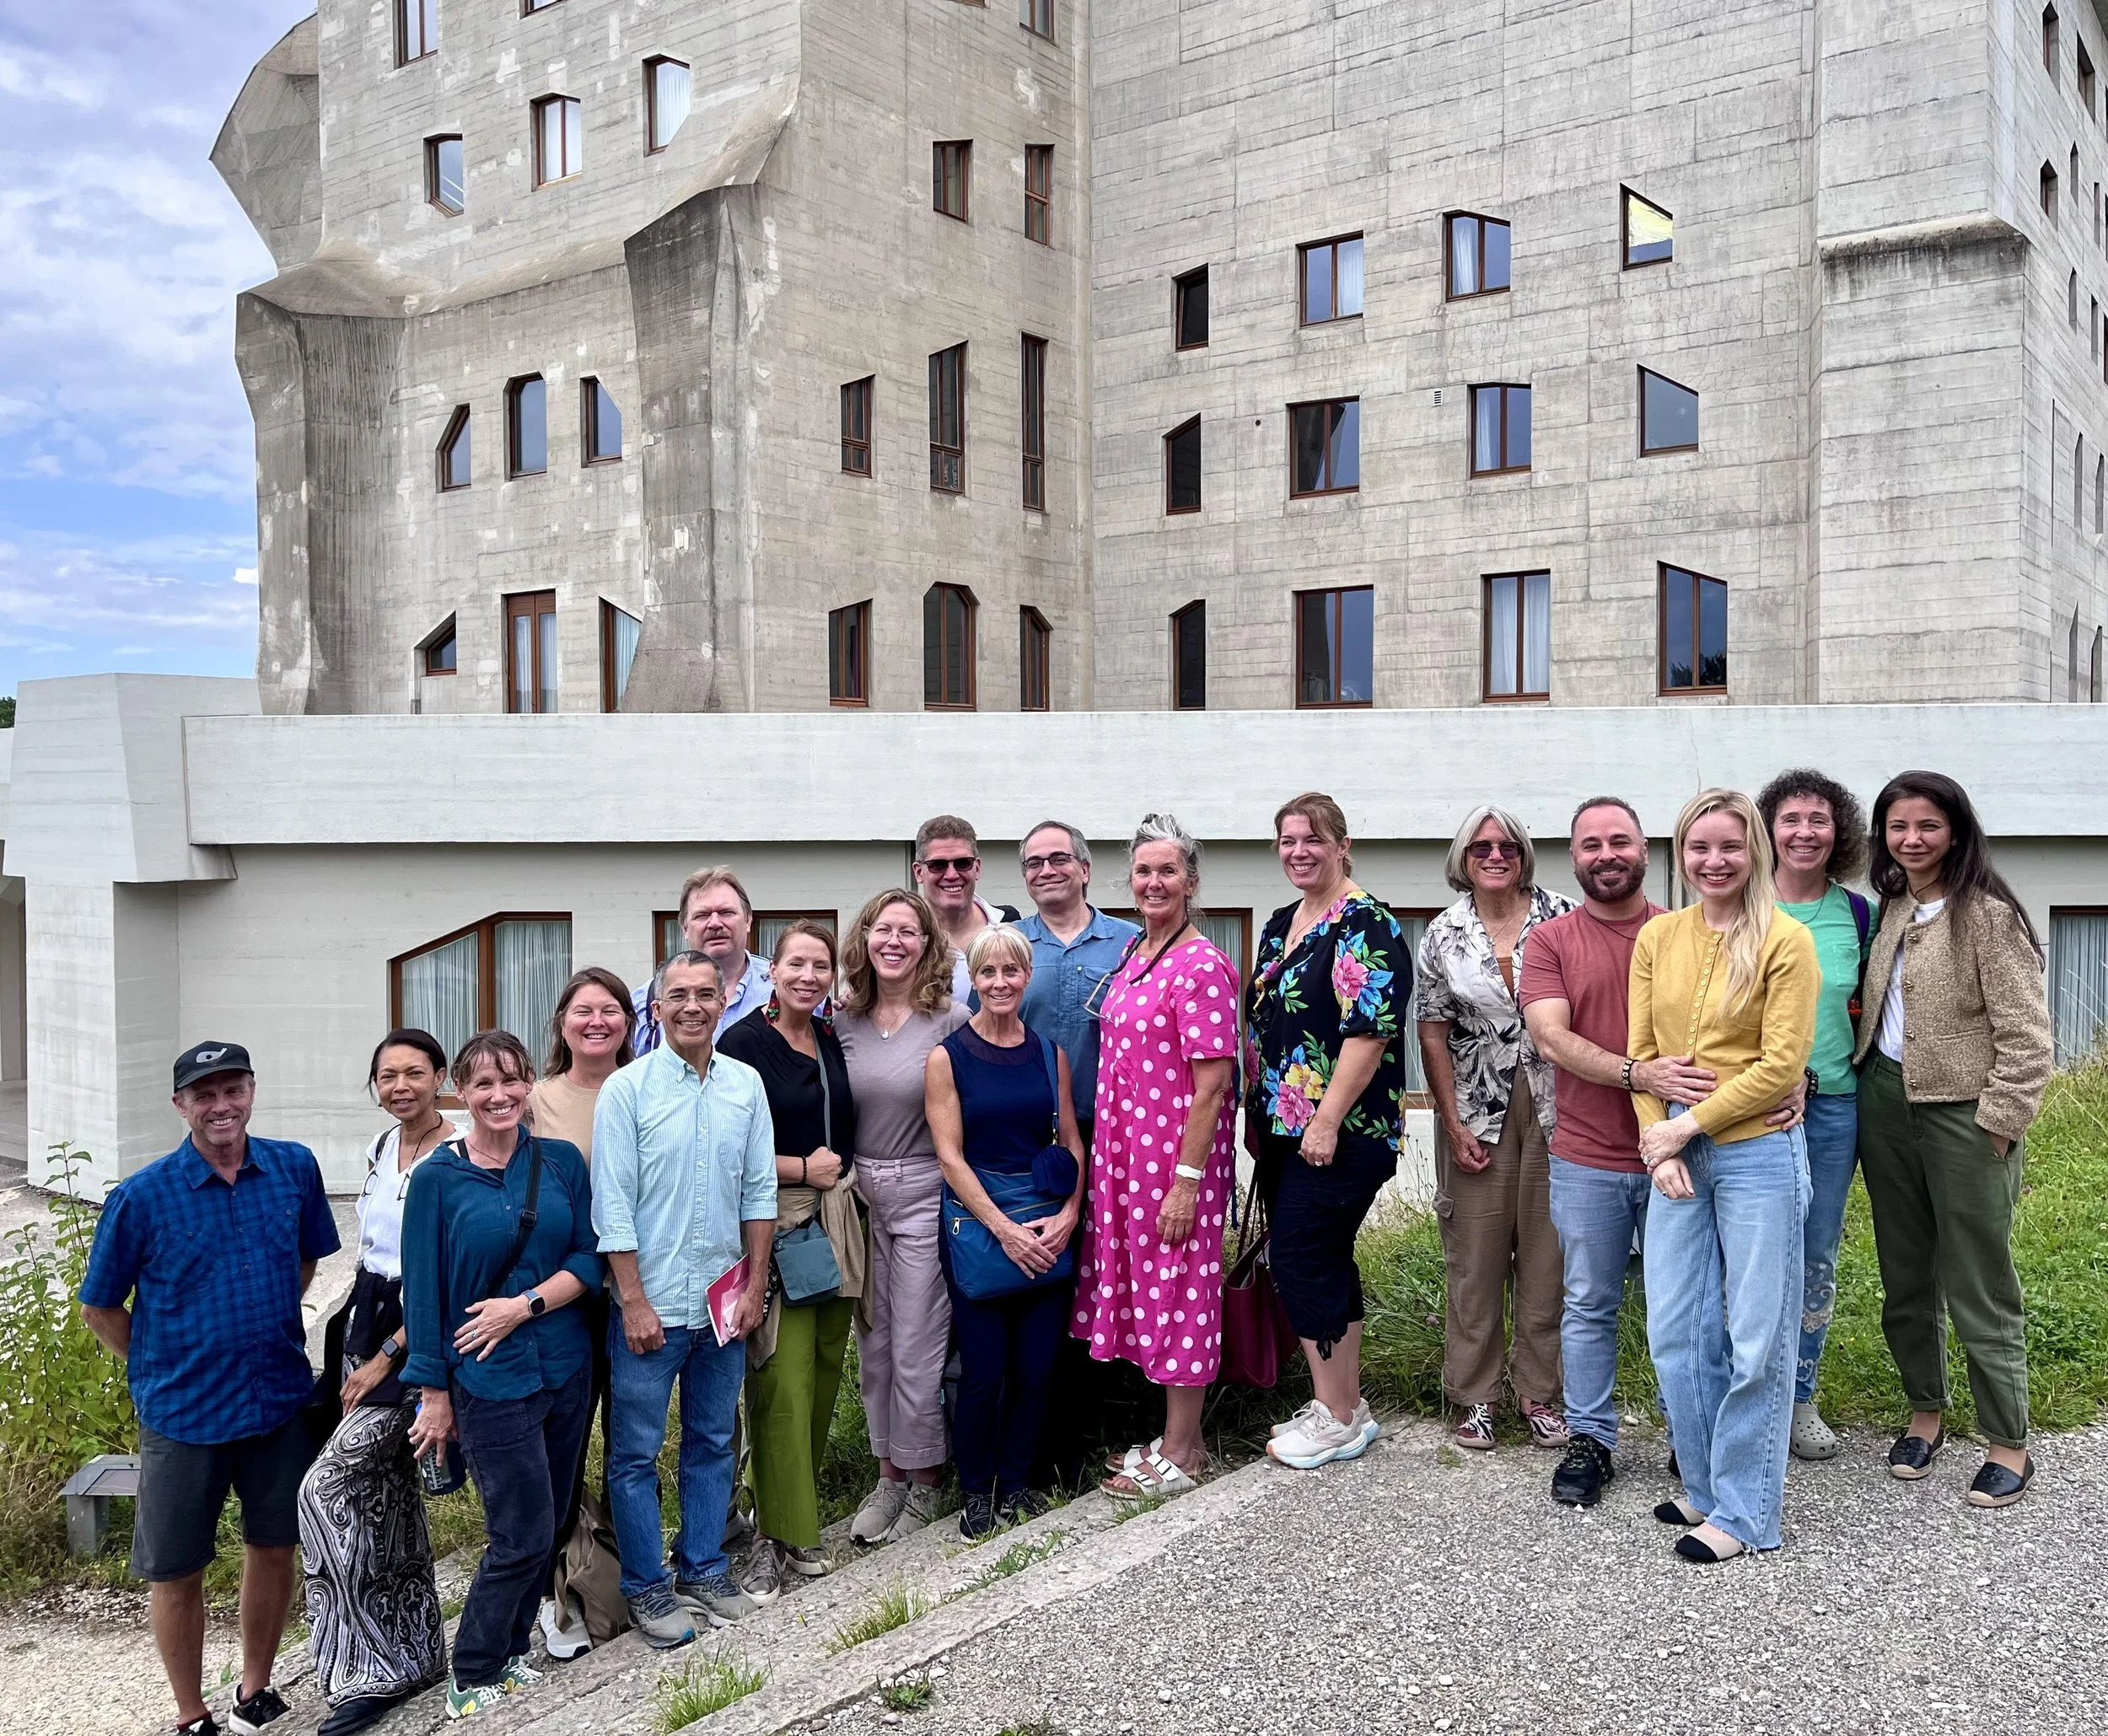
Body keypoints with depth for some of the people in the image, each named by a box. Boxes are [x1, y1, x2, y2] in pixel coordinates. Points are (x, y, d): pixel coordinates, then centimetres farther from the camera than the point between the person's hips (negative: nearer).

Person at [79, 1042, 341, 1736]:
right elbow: (100, 1309, -1)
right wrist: (162, 1370, 0)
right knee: (176, 1571, 8)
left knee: (273, 1548, 15)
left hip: (279, 1399, 3)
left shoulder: (294, 1169, -5)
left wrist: (269, 1335, 9)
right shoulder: (141, 1197, -13)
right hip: (182, 1412, -2)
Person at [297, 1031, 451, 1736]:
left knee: (326, 1489, -11)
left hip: (418, 1340, -8)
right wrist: (358, 1346, 15)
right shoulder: (381, 1149, 7)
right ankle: (413, 1656, 27)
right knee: (387, 1496, 14)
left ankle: (372, 1669, 2)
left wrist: (387, 1356, -15)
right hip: (366, 1331, 8)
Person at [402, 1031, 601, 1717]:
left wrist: (526, 1305, -15)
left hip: (566, 1370, 4)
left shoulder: (562, 1162, 2)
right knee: (524, 1536, -1)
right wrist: (434, 1394, -5)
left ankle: (509, 1653, 32)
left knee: (544, 1527, 13)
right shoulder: (437, 1178, -7)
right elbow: (423, 1291, -5)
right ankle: (473, 1679, 18)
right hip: (490, 1380, -4)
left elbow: (589, 1259, 0)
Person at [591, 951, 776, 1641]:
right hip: (651, 1305, -4)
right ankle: (647, 1589, 21)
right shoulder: (627, 1089, -9)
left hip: (723, 1304, 4)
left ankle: (704, 1571, 30)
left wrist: (755, 1285, 4)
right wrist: (634, 1301, -13)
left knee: (713, 1444, 15)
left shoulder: (746, 1085, 3)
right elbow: (613, 1206, -10)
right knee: (636, 1453, 6)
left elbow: (759, 1192, 7)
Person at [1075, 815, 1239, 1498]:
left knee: (1178, 1288, 3)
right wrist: (1109, 1153, 15)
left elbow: (1212, 1082, -18)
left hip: (1176, 1157, -8)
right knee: (1147, 1283, 15)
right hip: (1127, 1151, 9)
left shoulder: (1201, 965, -16)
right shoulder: (1134, 954, 10)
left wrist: (1187, 1180, -20)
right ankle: (1181, 1437, 30)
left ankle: (1178, 1457, 17)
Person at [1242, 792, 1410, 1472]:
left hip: (1340, 1133, -8)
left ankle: (1339, 1416, 7)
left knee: (1302, 1262, -6)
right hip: (1284, 1130, 8)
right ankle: (1343, 1402, 24)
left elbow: (1369, 1029, -20)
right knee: (1326, 1263, 13)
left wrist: (1327, 1121, -21)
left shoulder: (1365, 925, -12)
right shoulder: (1280, 926, 15)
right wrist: (1256, 1115, 18)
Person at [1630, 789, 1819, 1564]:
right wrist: (1658, 1144, -3)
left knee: (1757, 1338, 4)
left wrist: (1688, 1125, -12)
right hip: (1675, 1156, 5)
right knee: (1676, 1331, 11)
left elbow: (1780, 1067, -12)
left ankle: (1744, 1511, 17)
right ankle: (1706, 1488, 29)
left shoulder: (1785, 941, -8)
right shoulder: (1657, 937, 7)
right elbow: (1641, 1051, 8)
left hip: (1757, 1153, -5)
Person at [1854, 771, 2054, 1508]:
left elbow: (2026, 1038, -15)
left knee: (1979, 1290, 2)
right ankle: (1925, 1413, 33)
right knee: (1904, 1280, 16)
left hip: (1962, 1114, -7)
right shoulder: (1892, 909, 9)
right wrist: (1867, 1080, 8)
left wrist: (1995, 1128, -16)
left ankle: (2008, 1446, 17)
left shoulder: (1989, 916, -13)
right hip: (1885, 1103, 7)